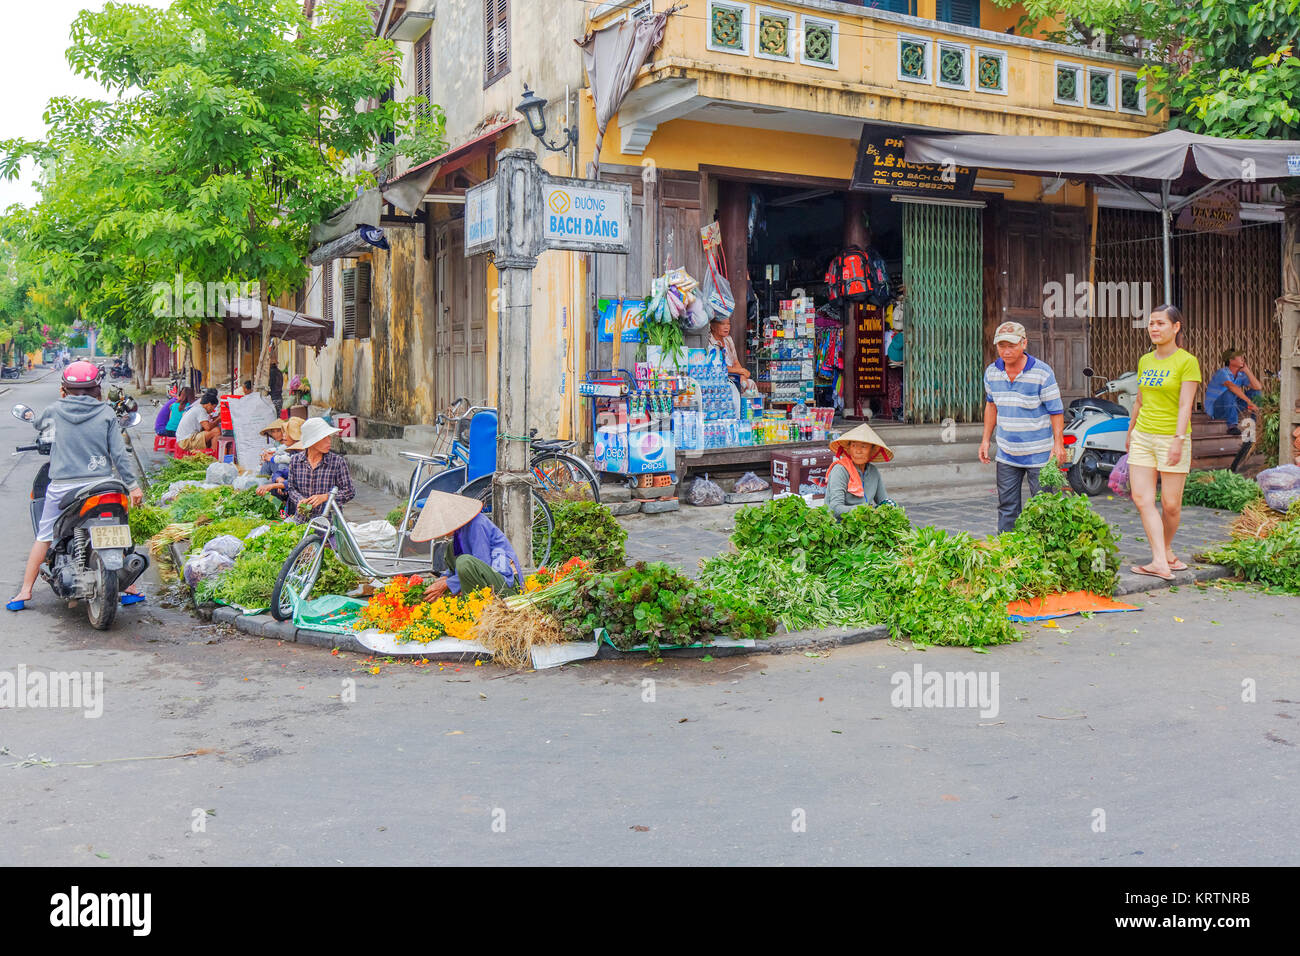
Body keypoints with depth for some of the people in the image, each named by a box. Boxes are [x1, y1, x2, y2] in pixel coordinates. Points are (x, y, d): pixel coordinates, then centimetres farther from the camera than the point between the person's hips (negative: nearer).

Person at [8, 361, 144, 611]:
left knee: (44, 537, 12)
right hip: (100, 483, 0)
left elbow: (38, 423, 24)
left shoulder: (57, 409, 1)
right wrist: (133, 485, 3)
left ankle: (25, 591, 13)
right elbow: (119, 453, -2)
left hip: (62, 485, 0)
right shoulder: (105, 413, -1)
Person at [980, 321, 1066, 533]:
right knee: (1007, 507, 10)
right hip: (1006, 454, 4)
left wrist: (1058, 444, -15)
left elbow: (1056, 410, -9)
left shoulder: (1042, 372, -14)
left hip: (1039, 454, -4)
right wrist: (986, 440, 13)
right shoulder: (992, 372, 1)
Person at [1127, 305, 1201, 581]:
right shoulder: (1145, 361, 11)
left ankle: (1166, 551, 25)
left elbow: (1185, 405, -13)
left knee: (1171, 505, 1)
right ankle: (1161, 562, -8)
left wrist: (1179, 439, -21)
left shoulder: (1187, 362, -6)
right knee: (1142, 498, -7)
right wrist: (1130, 431, 25)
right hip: (1143, 437, 5)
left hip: (1171, 438, -5)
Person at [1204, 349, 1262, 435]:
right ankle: (1231, 426, -35)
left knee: (1255, 392, -1)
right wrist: (1249, 402, -46)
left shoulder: (1241, 375, 0)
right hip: (1215, 409, -7)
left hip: (1232, 407, 7)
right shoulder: (1222, 373, -21)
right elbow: (1231, 386, -40)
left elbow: (1258, 387, -9)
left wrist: (1247, 370, -10)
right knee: (1230, 392, -35)